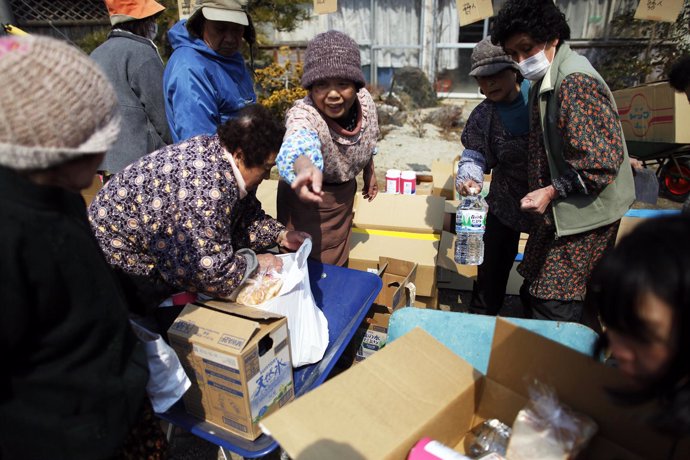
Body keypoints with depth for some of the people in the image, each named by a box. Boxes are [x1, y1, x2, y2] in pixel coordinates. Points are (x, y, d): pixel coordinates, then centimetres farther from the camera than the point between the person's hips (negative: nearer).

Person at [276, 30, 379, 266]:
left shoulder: (364, 100, -18)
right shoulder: (303, 114, -34)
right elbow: (298, 142, -58)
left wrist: (369, 172, 14)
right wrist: (305, 168, -79)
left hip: (345, 194, 5)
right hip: (308, 201, -5)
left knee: (338, 261, 23)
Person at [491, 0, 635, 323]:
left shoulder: (575, 82, -20)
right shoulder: (545, 81, 10)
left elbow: (604, 159, -22)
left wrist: (552, 191, -19)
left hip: (583, 214, -10)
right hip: (557, 212, 10)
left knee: (553, 308, -5)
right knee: (533, 294, 17)